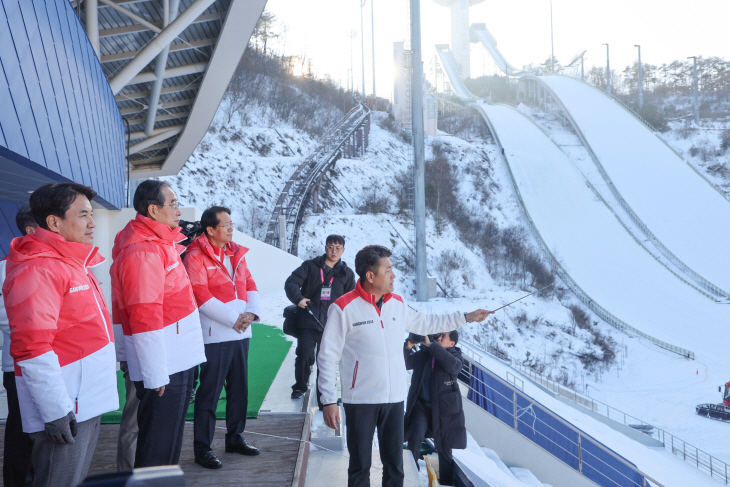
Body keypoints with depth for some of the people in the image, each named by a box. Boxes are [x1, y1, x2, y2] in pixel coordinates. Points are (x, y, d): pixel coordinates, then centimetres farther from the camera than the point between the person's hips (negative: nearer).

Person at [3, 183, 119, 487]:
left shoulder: (72, 263, 15)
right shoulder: (38, 269, -17)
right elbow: (32, 348, -22)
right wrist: (56, 410, -22)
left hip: (87, 402, 10)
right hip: (64, 409, -9)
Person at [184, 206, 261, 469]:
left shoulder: (236, 253, 14)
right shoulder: (196, 257, -9)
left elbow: (250, 285, 14)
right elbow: (200, 295, -17)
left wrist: (251, 312, -5)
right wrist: (233, 319, -16)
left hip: (240, 334, 7)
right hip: (215, 336, -7)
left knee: (239, 389, 15)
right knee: (209, 393, -2)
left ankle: (235, 438, 29)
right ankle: (202, 447, 8)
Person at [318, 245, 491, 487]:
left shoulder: (397, 303, 6)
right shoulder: (343, 308, -12)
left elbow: (425, 322, 23)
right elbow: (327, 357, -9)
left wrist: (466, 317, 22)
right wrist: (328, 401, -12)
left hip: (394, 399, 5)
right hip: (360, 401, -5)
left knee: (395, 466, 13)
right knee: (360, 467, 7)